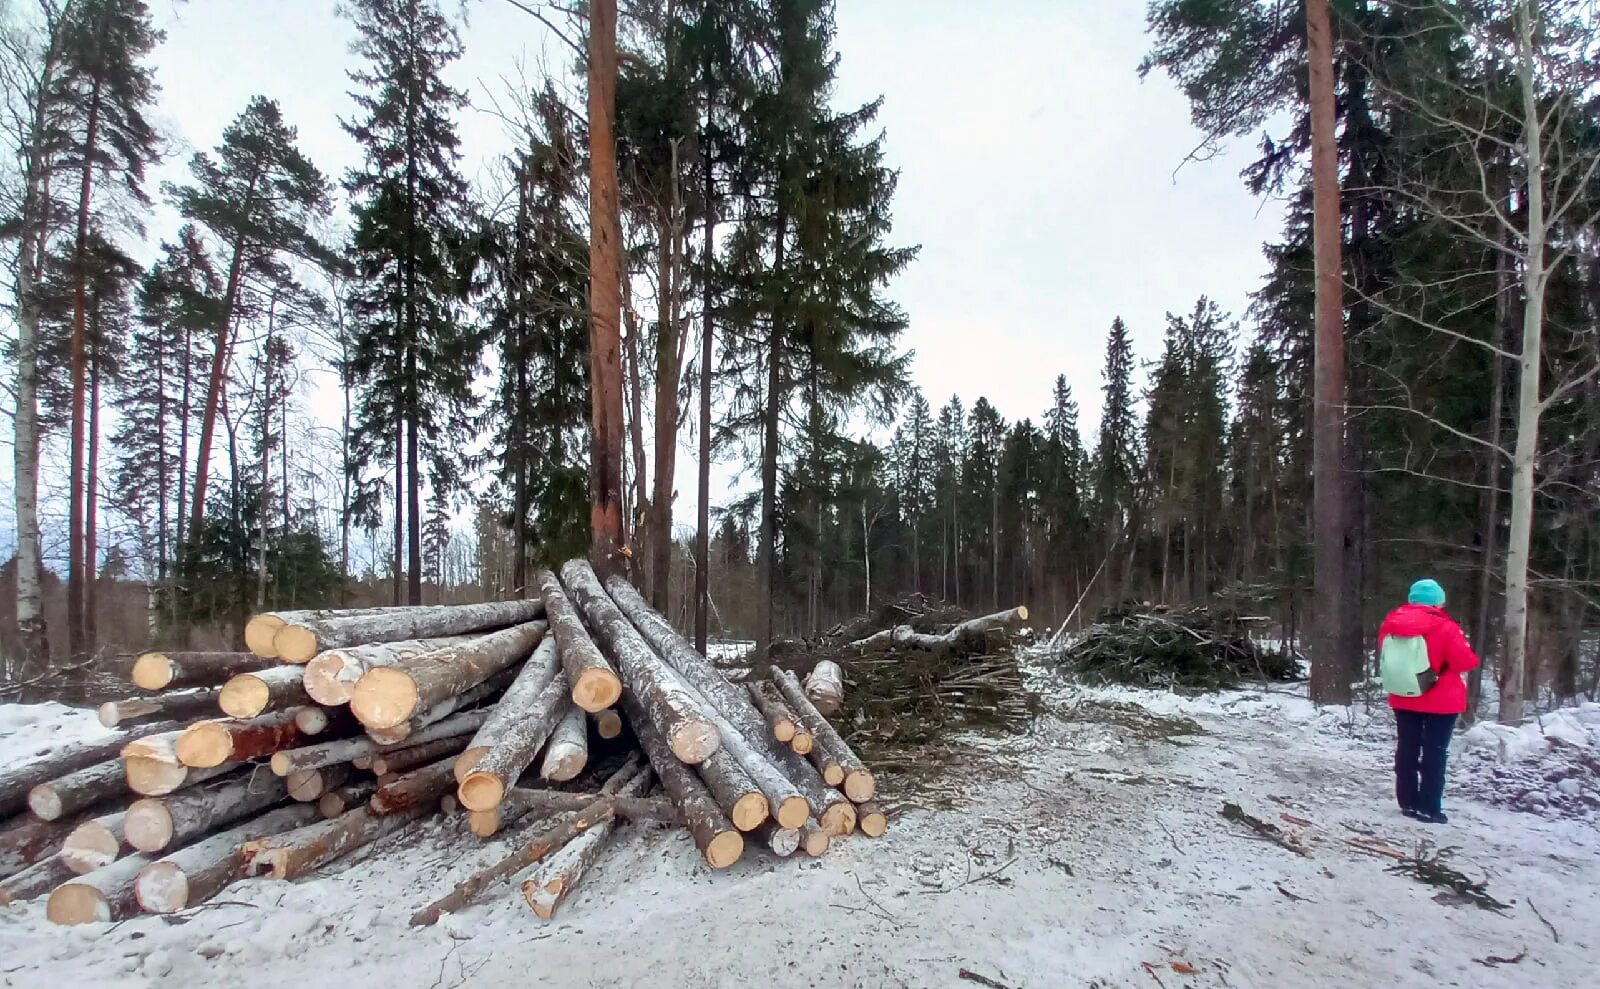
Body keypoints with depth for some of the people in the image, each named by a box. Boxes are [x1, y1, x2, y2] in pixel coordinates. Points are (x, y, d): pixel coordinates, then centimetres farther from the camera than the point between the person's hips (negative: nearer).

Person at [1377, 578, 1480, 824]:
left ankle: (1408, 803, 17)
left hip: (1403, 698, 4)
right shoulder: (1444, 627, -17)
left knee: (1407, 749, 12)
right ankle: (1429, 808, 3)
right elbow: (1465, 661, -14)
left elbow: (1383, 654, 11)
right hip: (1441, 700, -4)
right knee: (1434, 752, 2)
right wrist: (1470, 654, 7)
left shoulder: (1391, 623, -1)